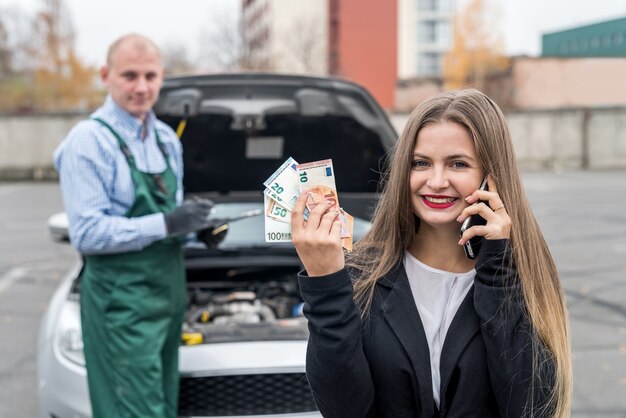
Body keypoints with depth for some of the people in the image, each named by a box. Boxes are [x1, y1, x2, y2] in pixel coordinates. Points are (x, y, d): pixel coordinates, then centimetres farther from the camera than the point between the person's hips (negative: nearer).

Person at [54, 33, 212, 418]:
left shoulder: (167, 139, 11)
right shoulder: (88, 141, -14)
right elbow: (87, 233, -20)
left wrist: (197, 223, -1)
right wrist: (164, 225, -23)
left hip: (169, 290, 8)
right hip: (122, 301, -8)